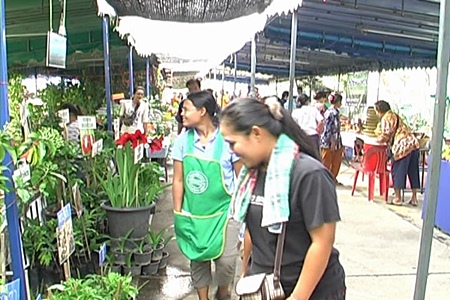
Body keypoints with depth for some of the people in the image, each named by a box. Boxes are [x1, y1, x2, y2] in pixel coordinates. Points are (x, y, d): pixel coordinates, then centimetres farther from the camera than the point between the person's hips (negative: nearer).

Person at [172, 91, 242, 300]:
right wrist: (178, 213, 2)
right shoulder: (183, 140, -2)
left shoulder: (227, 139, -11)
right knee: (197, 259, 14)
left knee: (226, 260, -2)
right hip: (193, 213, 3)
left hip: (223, 210, -3)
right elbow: (178, 180, 2)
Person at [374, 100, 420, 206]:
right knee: (413, 171, 11)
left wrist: (378, 139, 10)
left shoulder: (385, 118, -4)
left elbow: (385, 136, -8)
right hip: (413, 143, 9)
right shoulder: (394, 115, 23)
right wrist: (382, 137, 24)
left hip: (403, 146, -8)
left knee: (397, 171, 3)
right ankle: (414, 198, 17)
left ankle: (397, 198, 7)